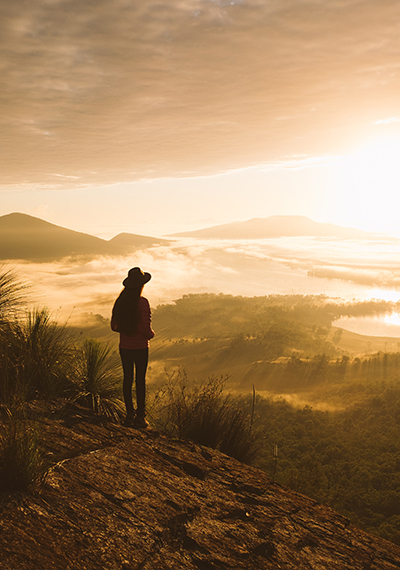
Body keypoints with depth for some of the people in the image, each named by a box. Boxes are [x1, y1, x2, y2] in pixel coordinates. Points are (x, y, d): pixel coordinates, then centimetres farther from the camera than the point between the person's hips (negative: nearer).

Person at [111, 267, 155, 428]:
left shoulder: (120, 302, 0)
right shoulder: (142, 302, -17)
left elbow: (114, 326, 5)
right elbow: (146, 328, -19)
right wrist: (151, 334, 3)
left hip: (124, 347, 5)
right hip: (140, 348, -4)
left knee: (127, 379, 12)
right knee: (140, 380, 6)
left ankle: (130, 415, 19)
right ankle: (140, 417, 11)